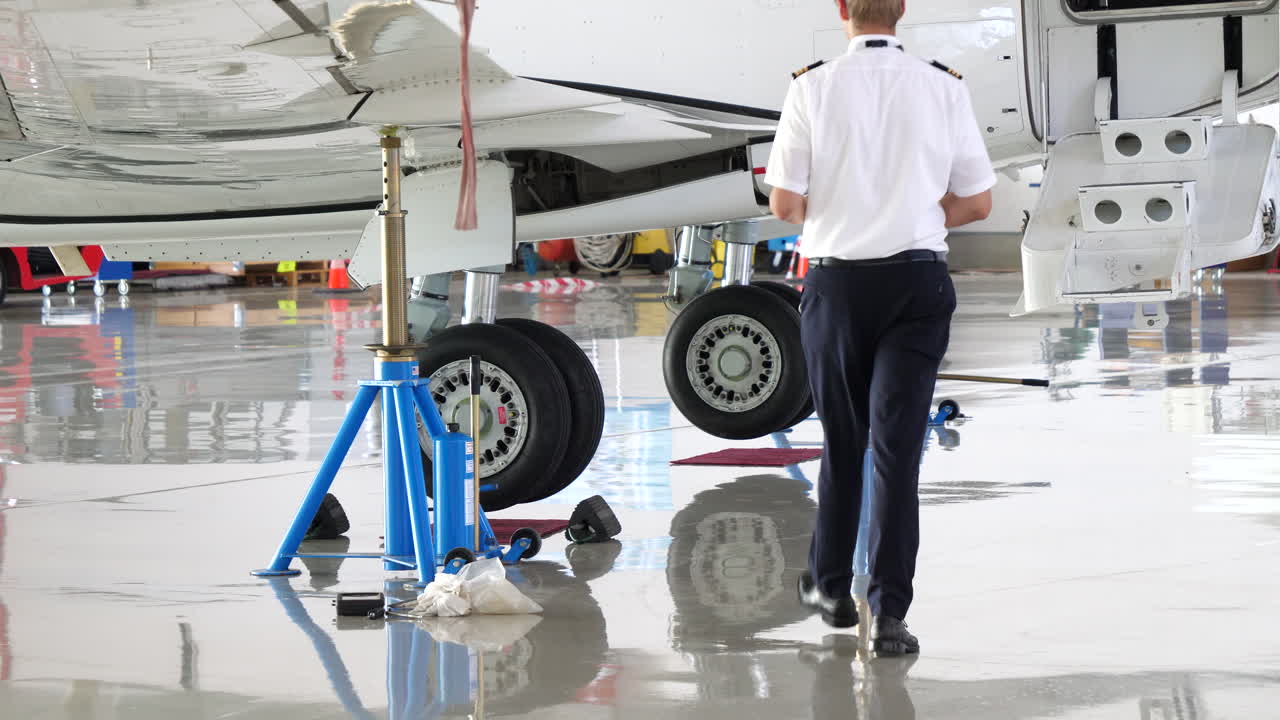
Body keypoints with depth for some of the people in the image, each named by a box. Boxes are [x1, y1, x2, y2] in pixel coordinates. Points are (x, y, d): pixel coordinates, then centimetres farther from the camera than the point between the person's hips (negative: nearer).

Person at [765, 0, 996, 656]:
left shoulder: (813, 87, -6)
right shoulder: (944, 88, -2)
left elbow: (784, 203, -6)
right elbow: (978, 203, 4)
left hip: (837, 279, 0)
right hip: (918, 281, 0)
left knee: (842, 439, 16)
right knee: (897, 444, -1)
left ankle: (831, 586, 31)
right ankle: (889, 612, -7)